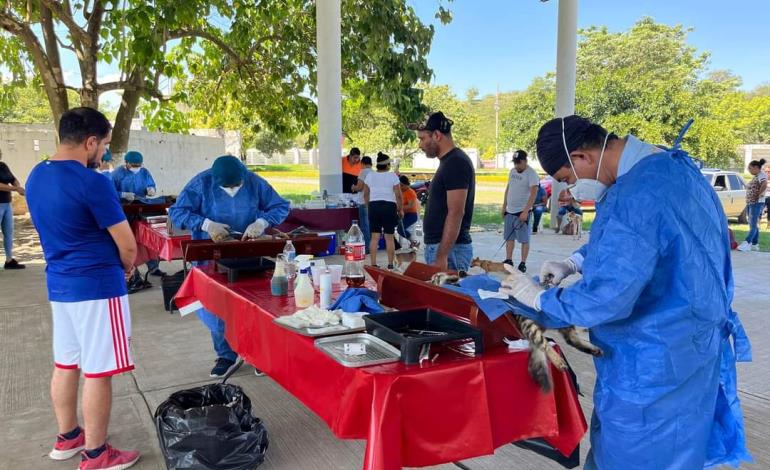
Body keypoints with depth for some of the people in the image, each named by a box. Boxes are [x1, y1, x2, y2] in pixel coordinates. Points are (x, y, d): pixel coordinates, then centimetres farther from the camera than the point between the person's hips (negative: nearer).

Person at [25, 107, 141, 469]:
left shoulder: (36, 176, 7)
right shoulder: (92, 183, -20)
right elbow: (127, 246, -17)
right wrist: (126, 267, 6)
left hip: (58, 284, 9)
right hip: (96, 286, -9)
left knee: (65, 364, 18)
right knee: (97, 372, 1)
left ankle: (67, 438, 32)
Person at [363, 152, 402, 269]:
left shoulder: (370, 175, 6)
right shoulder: (392, 176, -4)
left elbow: (366, 195, 9)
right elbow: (398, 195, -6)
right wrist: (400, 209, 4)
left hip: (374, 206, 3)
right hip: (389, 207, -3)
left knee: (374, 237, 6)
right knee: (389, 237, 3)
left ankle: (373, 264, 6)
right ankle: (390, 264, 6)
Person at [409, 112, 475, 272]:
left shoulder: (455, 163, -15)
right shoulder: (449, 162, 15)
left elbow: (456, 213, -21)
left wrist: (442, 257, -24)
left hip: (450, 249, -9)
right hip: (437, 245, 9)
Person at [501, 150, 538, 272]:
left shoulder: (531, 174, -13)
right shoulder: (512, 171, 10)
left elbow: (533, 194, -19)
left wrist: (525, 211, -26)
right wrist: (504, 206, 15)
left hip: (522, 212, -7)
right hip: (509, 211, 8)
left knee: (524, 239, -2)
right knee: (509, 237, 12)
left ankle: (523, 263, 3)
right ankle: (508, 260, 21)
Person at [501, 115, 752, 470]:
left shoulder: (635, 196, -31)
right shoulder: (668, 164, 2)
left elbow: (604, 299, -31)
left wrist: (540, 298, -15)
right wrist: (575, 262, 8)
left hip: (652, 364, -10)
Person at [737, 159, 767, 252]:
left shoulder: (761, 175, -11)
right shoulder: (755, 177, 17)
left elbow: (764, 185, -30)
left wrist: (759, 194, -19)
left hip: (757, 203, -9)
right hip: (750, 203, 9)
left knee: (753, 225, -13)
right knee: (753, 225, 11)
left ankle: (746, 243, -21)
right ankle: (754, 244, 16)